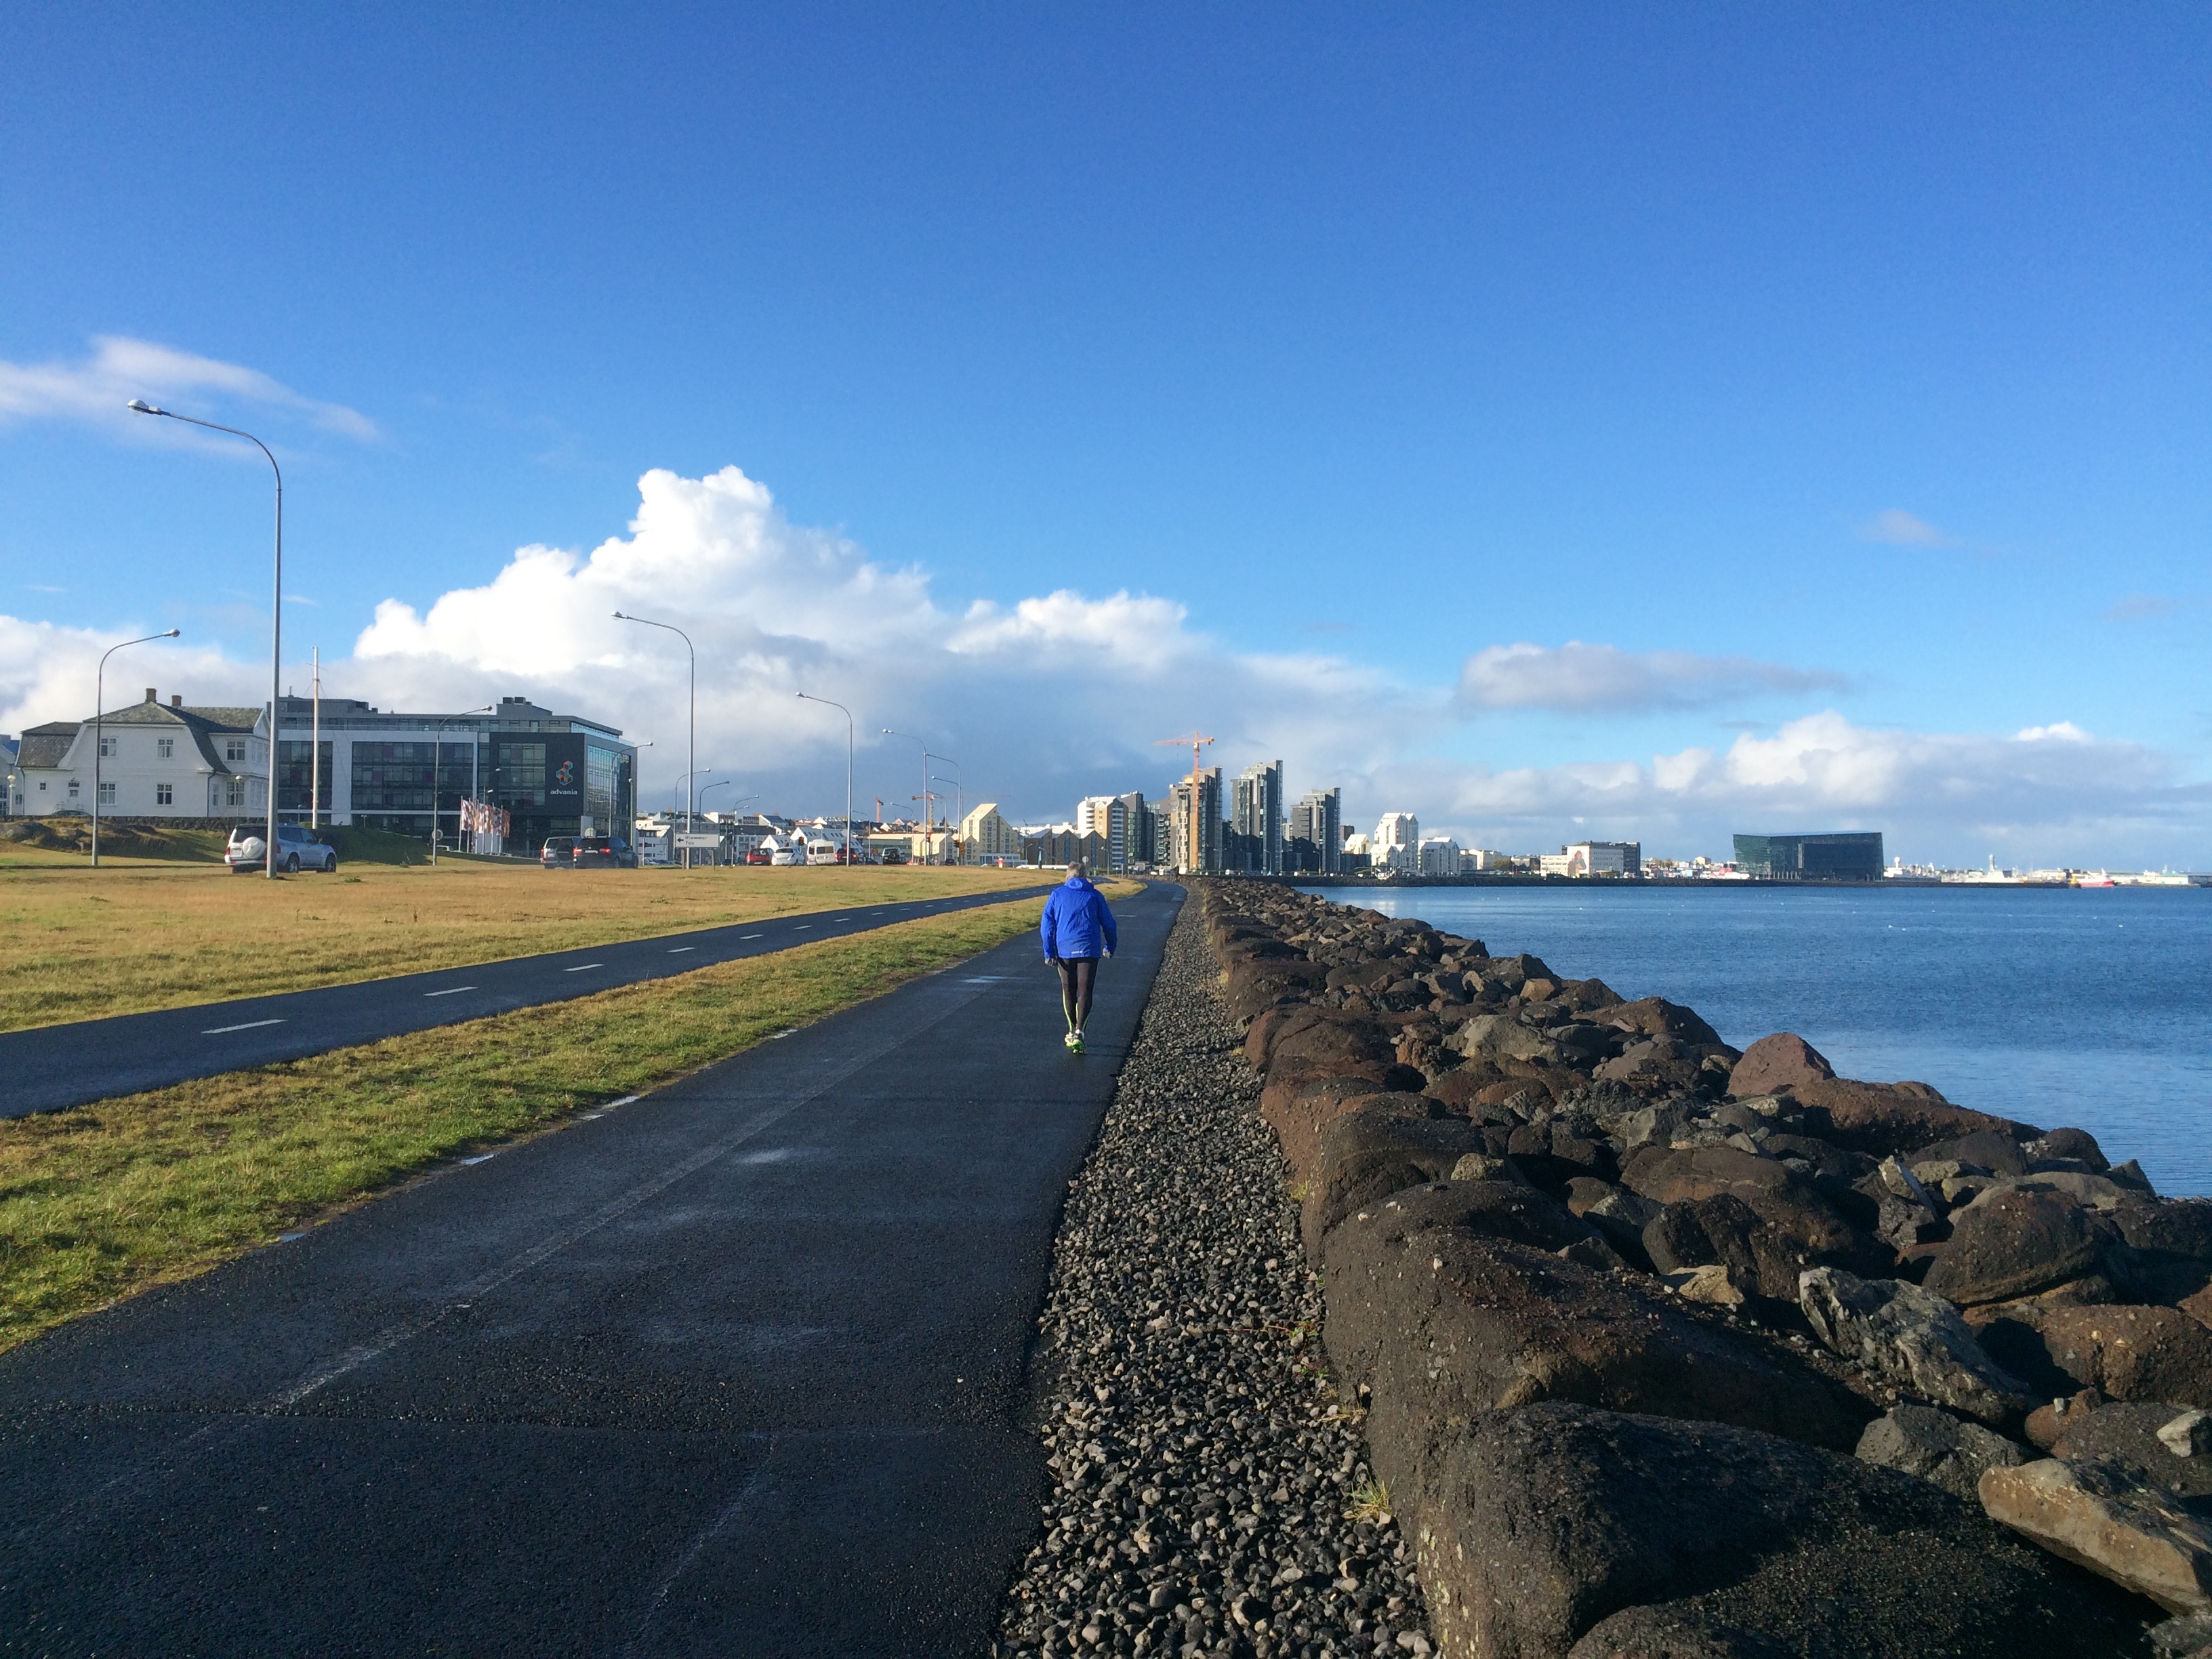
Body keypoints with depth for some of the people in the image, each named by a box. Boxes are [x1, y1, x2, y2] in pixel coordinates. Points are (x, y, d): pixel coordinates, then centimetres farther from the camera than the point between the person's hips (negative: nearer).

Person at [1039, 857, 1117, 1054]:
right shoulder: (1095, 896, 5)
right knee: (1084, 993, -2)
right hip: (1089, 949, -1)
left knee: (1068, 992, 15)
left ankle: (1072, 1031, 26)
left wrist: (1049, 952, 2)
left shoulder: (1057, 895, 6)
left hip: (1064, 950, 1)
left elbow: (1046, 924, 1)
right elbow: (1109, 923, 9)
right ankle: (1078, 1032, -18)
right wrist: (1109, 947, 23)